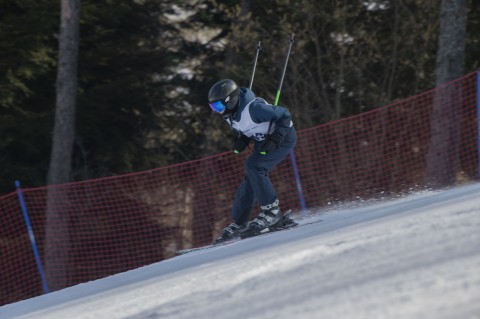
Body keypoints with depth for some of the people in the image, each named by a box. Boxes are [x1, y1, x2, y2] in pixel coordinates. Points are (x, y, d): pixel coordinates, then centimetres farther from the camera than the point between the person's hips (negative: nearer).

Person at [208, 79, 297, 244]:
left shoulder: (253, 108, -32)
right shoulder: (230, 114, -6)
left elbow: (284, 115, -24)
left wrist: (275, 139, -31)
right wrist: (242, 140, -5)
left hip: (283, 138, -9)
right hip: (263, 141, 9)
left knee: (253, 165, -26)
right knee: (249, 184, 4)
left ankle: (272, 212, -20)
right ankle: (239, 224, 13)